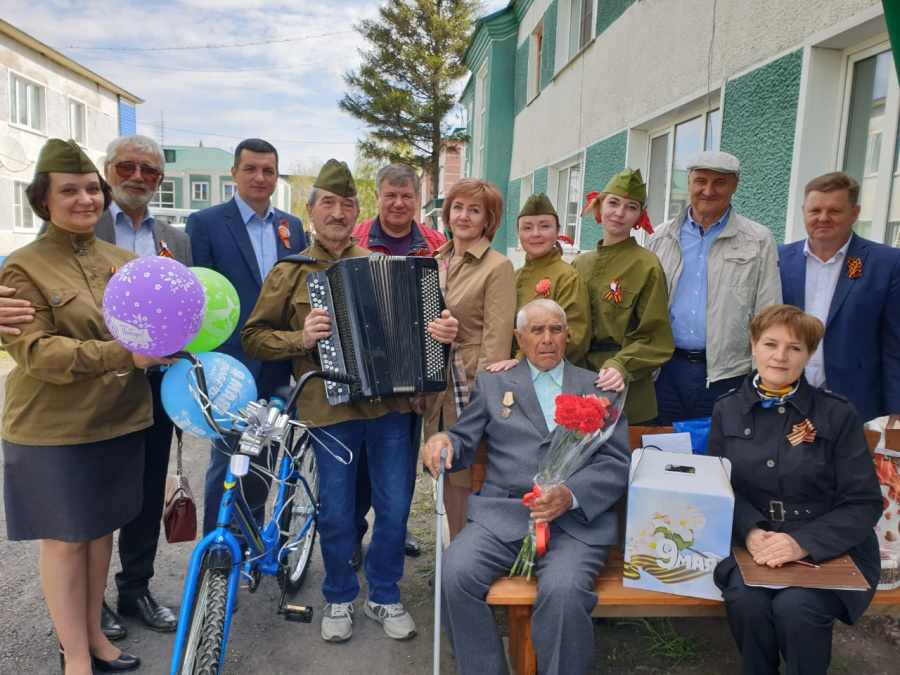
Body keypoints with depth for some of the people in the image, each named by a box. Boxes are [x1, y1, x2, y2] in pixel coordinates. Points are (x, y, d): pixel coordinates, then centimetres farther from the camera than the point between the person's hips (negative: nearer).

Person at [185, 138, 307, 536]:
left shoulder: (292, 227, 10)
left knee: (264, 460, 16)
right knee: (228, 462, 3)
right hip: (231, 365, -4)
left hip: (277, 368, 5)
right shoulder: (205, 223, -4)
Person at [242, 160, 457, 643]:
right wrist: (300, 339, -13)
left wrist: (442, 331, -8)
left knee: (394, 508, 8)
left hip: (389, 404, 2)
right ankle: (339, 599, 32)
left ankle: (384, 597, 31)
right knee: (336, 513, 8)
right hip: (331, 408, -1)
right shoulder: (290, 273, 6)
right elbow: (254, 337, 6)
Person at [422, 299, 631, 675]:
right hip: (503, 515, 2)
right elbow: (465, 442, 14)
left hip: (578, 519, -1)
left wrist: (571, 495, -14)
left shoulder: (598, 388, 13)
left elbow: (617, 462, 4)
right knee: (455, 573, -23)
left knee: (562, 590, -30)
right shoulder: (492, 383, 17)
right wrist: (443, 441, -11)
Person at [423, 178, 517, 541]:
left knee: (472, 478, 3)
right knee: (451, 476, 16)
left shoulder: (498, 267, -8)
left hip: (474, 386, -6)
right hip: (439, 385, 6)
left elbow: (497, 337, -13)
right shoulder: (437, 262, 12)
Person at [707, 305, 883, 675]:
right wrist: (750, 531, -18)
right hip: (753, 543, 2)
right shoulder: (727, 411, 5)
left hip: (829, 548, -1)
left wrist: (803, 543, -19)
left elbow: (864, 504, -5)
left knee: (795, 607, -28)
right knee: (745, 600, -26)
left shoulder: (838, 415, -2)